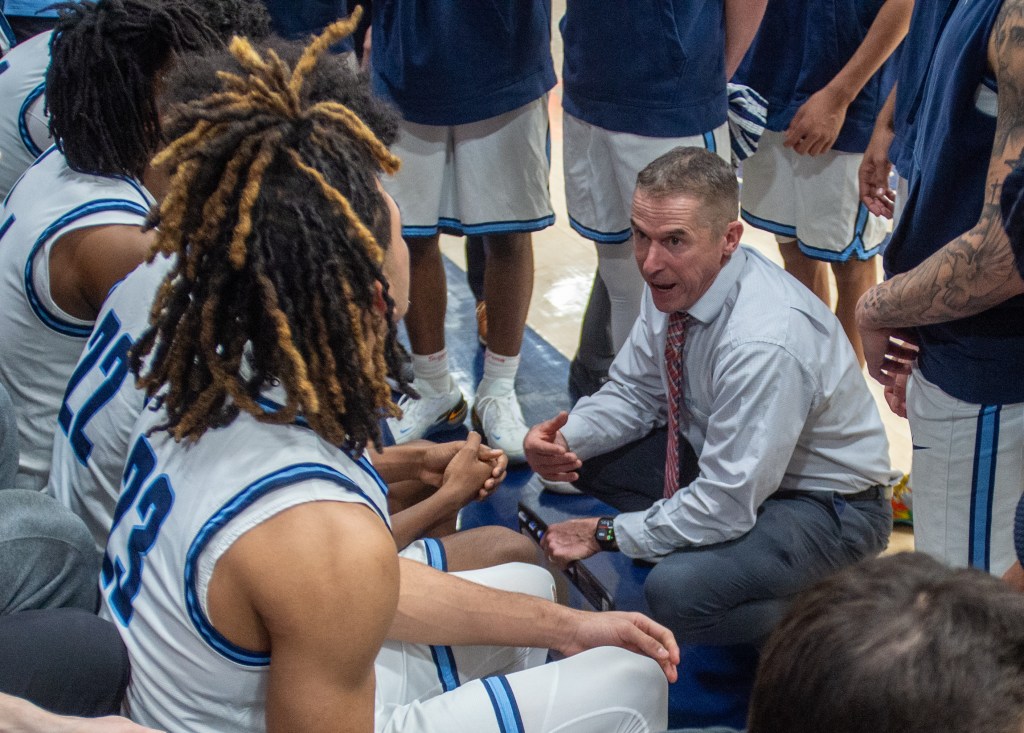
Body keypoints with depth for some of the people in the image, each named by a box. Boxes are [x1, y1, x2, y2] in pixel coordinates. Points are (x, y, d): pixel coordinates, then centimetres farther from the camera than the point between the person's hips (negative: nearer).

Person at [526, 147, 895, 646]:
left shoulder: (767, 344, -35)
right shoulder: (676, 283, -11)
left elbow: (726, 507, -31)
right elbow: (634, 392, 5)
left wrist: (605, 533, -20)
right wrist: (562, 439, -16)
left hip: (826, 508, -8)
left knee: (676, 591, -32)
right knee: (580, 450, -3)